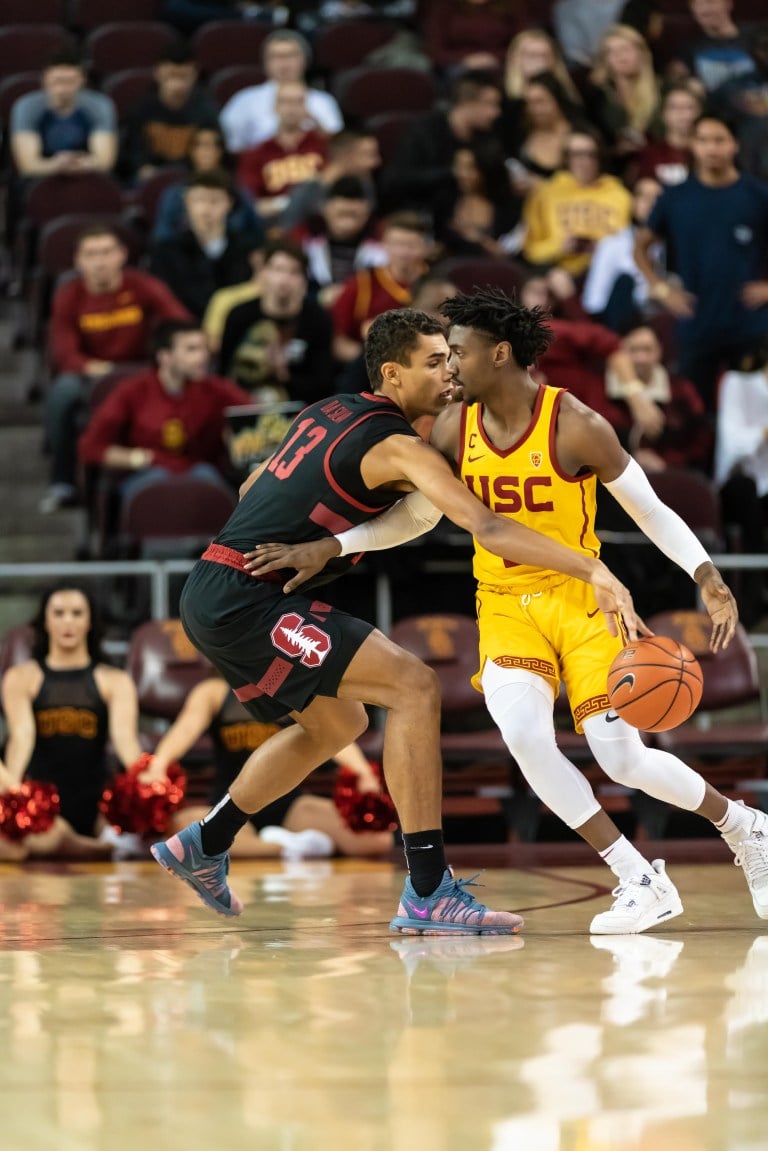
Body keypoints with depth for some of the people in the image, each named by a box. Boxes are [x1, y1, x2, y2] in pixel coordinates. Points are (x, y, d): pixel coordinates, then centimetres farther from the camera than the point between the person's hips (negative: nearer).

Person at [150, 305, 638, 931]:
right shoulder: (398, 446, -12)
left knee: (338, 723, 26)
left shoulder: (330, 412, 16)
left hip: (212, 598, 10)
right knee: (413, 685, -16)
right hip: (244, 599, -10)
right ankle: (428, 893, -21)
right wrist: (593, 571, -31)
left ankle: (204, 846, 35)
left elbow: (252, 487, 27)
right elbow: (486, 527, -25)